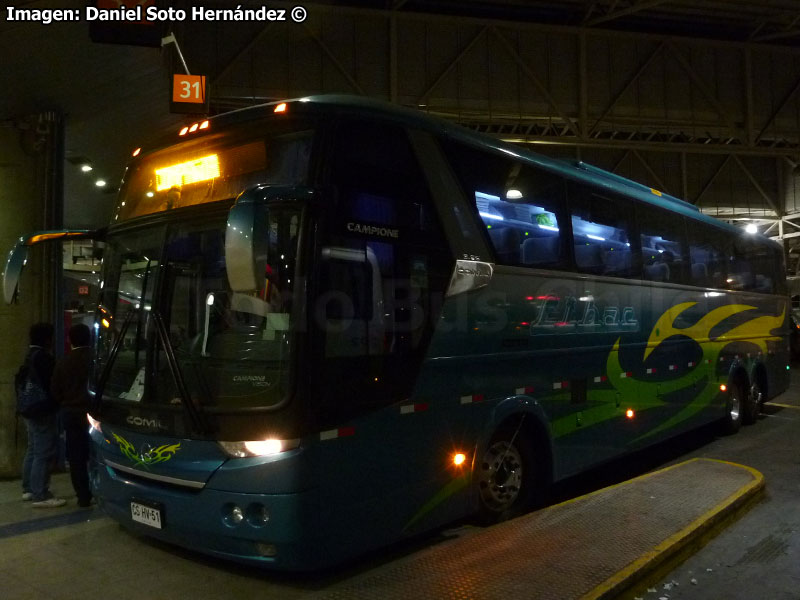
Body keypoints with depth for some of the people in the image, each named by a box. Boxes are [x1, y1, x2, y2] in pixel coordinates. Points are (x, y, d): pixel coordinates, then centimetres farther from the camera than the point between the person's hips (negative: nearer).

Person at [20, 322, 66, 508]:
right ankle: (41, 496, -7)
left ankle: (29, 489, 26)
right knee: (43, 454, -8)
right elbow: (51, 384, -19)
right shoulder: (43, 357, -18)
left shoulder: (30, 356, 15)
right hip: (43, 411, -11)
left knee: (33, 451, 18)